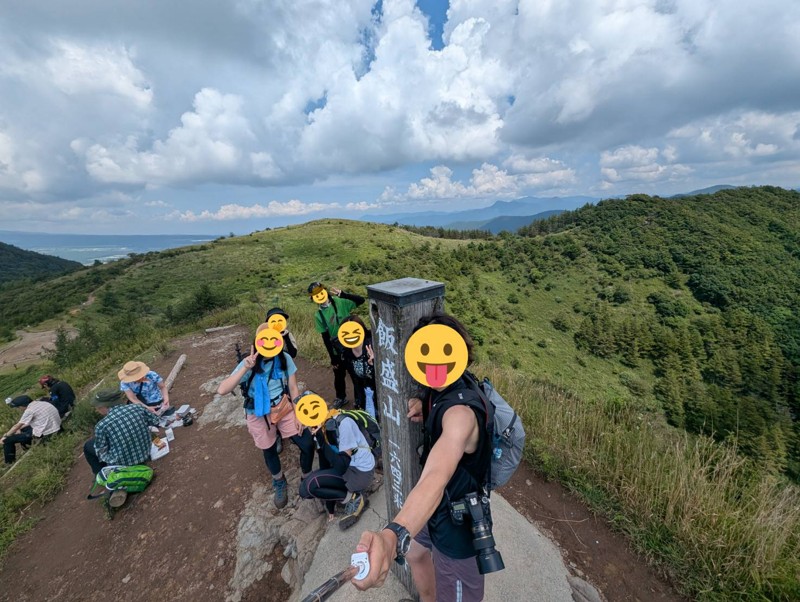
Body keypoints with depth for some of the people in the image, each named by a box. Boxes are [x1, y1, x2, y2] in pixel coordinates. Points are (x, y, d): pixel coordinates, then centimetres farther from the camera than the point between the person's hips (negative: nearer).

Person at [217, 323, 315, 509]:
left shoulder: (285, 359, -15)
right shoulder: (249, 364, -18)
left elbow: (293, 388, -7)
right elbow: (222, 390, -28)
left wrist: (298, 415, -8)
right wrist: (245, 368, -39)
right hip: (259, 415, -1)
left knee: (308, 444, -5)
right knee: (269, 451, 20)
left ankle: (307, 479, 27)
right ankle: (279, 483, 51)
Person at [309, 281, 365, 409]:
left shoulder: (340, 302, -13)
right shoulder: (318, 316, -7)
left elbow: (361, 300, -23)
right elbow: (325, 339, -5)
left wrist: (342, 294, -34)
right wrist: (332, 358, -4)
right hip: (337, 351, 2)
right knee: (339, 375, 19)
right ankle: (341, 397, 44)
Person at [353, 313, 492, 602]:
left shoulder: (461, 411, -38)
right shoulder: (440, 392, -10)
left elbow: (436, 478, -53)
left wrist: (392, 536, -70)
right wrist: (422, 407, -16)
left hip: (457, 522, -9)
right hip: (437, 508, 9)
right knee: (414, 553, 32)